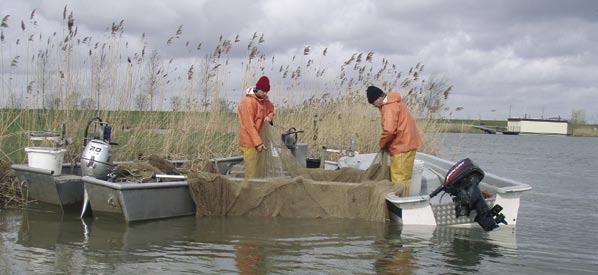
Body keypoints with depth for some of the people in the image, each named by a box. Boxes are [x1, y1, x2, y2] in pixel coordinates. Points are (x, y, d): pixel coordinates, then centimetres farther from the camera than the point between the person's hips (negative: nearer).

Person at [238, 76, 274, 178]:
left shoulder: (264, 100, 8)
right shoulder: (248, 102, -17)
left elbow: (271, 110, 25)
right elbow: (249, 125, -21)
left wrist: (270, 116, -2)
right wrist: (258, 142, -25)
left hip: (259, 140, 9)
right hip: (250, 142, -9)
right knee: (252, 171, -8)